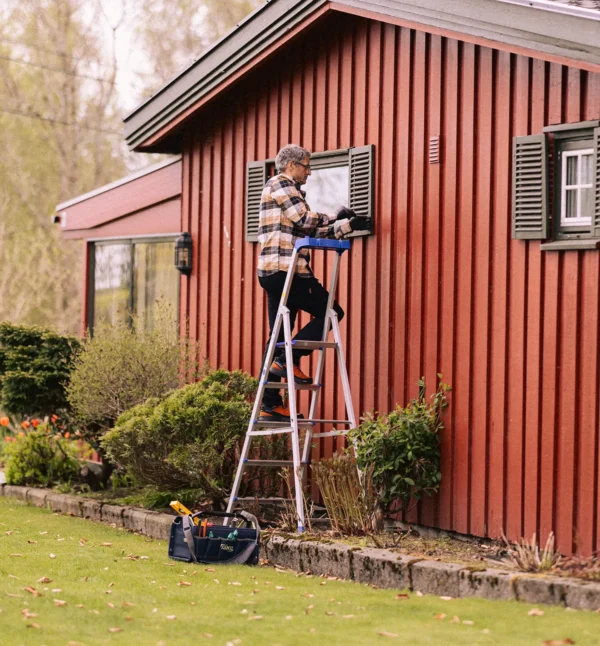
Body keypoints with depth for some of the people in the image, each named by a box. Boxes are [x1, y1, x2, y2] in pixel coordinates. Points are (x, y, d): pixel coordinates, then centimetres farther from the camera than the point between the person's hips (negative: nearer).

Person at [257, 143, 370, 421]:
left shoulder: (287, 188, 28)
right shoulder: (281, 184, -3)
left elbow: (312, 230, 24)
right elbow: (307, 221, -11)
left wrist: (344, 224, 20)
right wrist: (341, 221, 2)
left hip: (274, 272, 10)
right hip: (285, 269, -10)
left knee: (278, 337, 7)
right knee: (331, 312, -5)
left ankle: (270, 404, 5)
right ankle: (289, 359, -12)